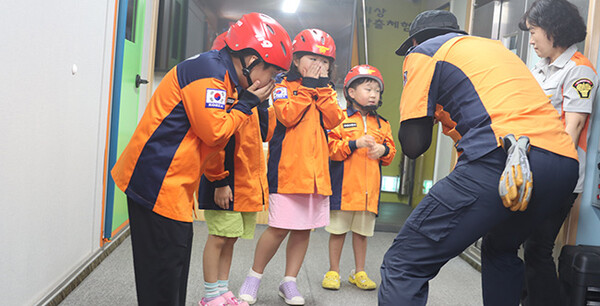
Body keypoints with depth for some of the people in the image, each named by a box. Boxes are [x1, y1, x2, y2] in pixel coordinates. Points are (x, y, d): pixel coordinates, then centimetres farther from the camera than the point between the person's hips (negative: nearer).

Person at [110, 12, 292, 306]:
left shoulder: (221, 73, 14)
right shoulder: (208, 72, -17)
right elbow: (214, 132, -20)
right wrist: (246, 104, -8)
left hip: (172, 184, 10)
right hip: (157, 183, -10)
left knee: (176, 262, 18)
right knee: (163, 271, -1)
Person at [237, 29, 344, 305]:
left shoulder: (327, 90, 16)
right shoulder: (284, 85, 2)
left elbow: (334, 120, -1)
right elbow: (288, 116, -16)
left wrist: (322, 88, -6)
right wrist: (307, 86, -12)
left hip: (317, 169, 5)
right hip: (287, 168, -5)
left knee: (304, 228, 10)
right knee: (280, 228, -6)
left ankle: (289, 282, 24)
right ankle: (254, 277, 17)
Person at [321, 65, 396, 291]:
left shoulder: (382, 124, 13)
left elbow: (391, 152, 15)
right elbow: (331, 148, -10)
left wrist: (383, 150, -6)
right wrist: (355, 143, -19)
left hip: (369, 187, 4)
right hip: (343, 186, -3)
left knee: (362, 231, 13)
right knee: (338, 230, 6)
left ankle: (359, 272, 27)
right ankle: (333, 271, 21)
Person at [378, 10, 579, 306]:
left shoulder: (423, 51, 13)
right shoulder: (496, 47, 34)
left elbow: (413, 145, 5)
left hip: (502, 161, -8)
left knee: (403, 263, -6)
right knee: (500, 251, 33)